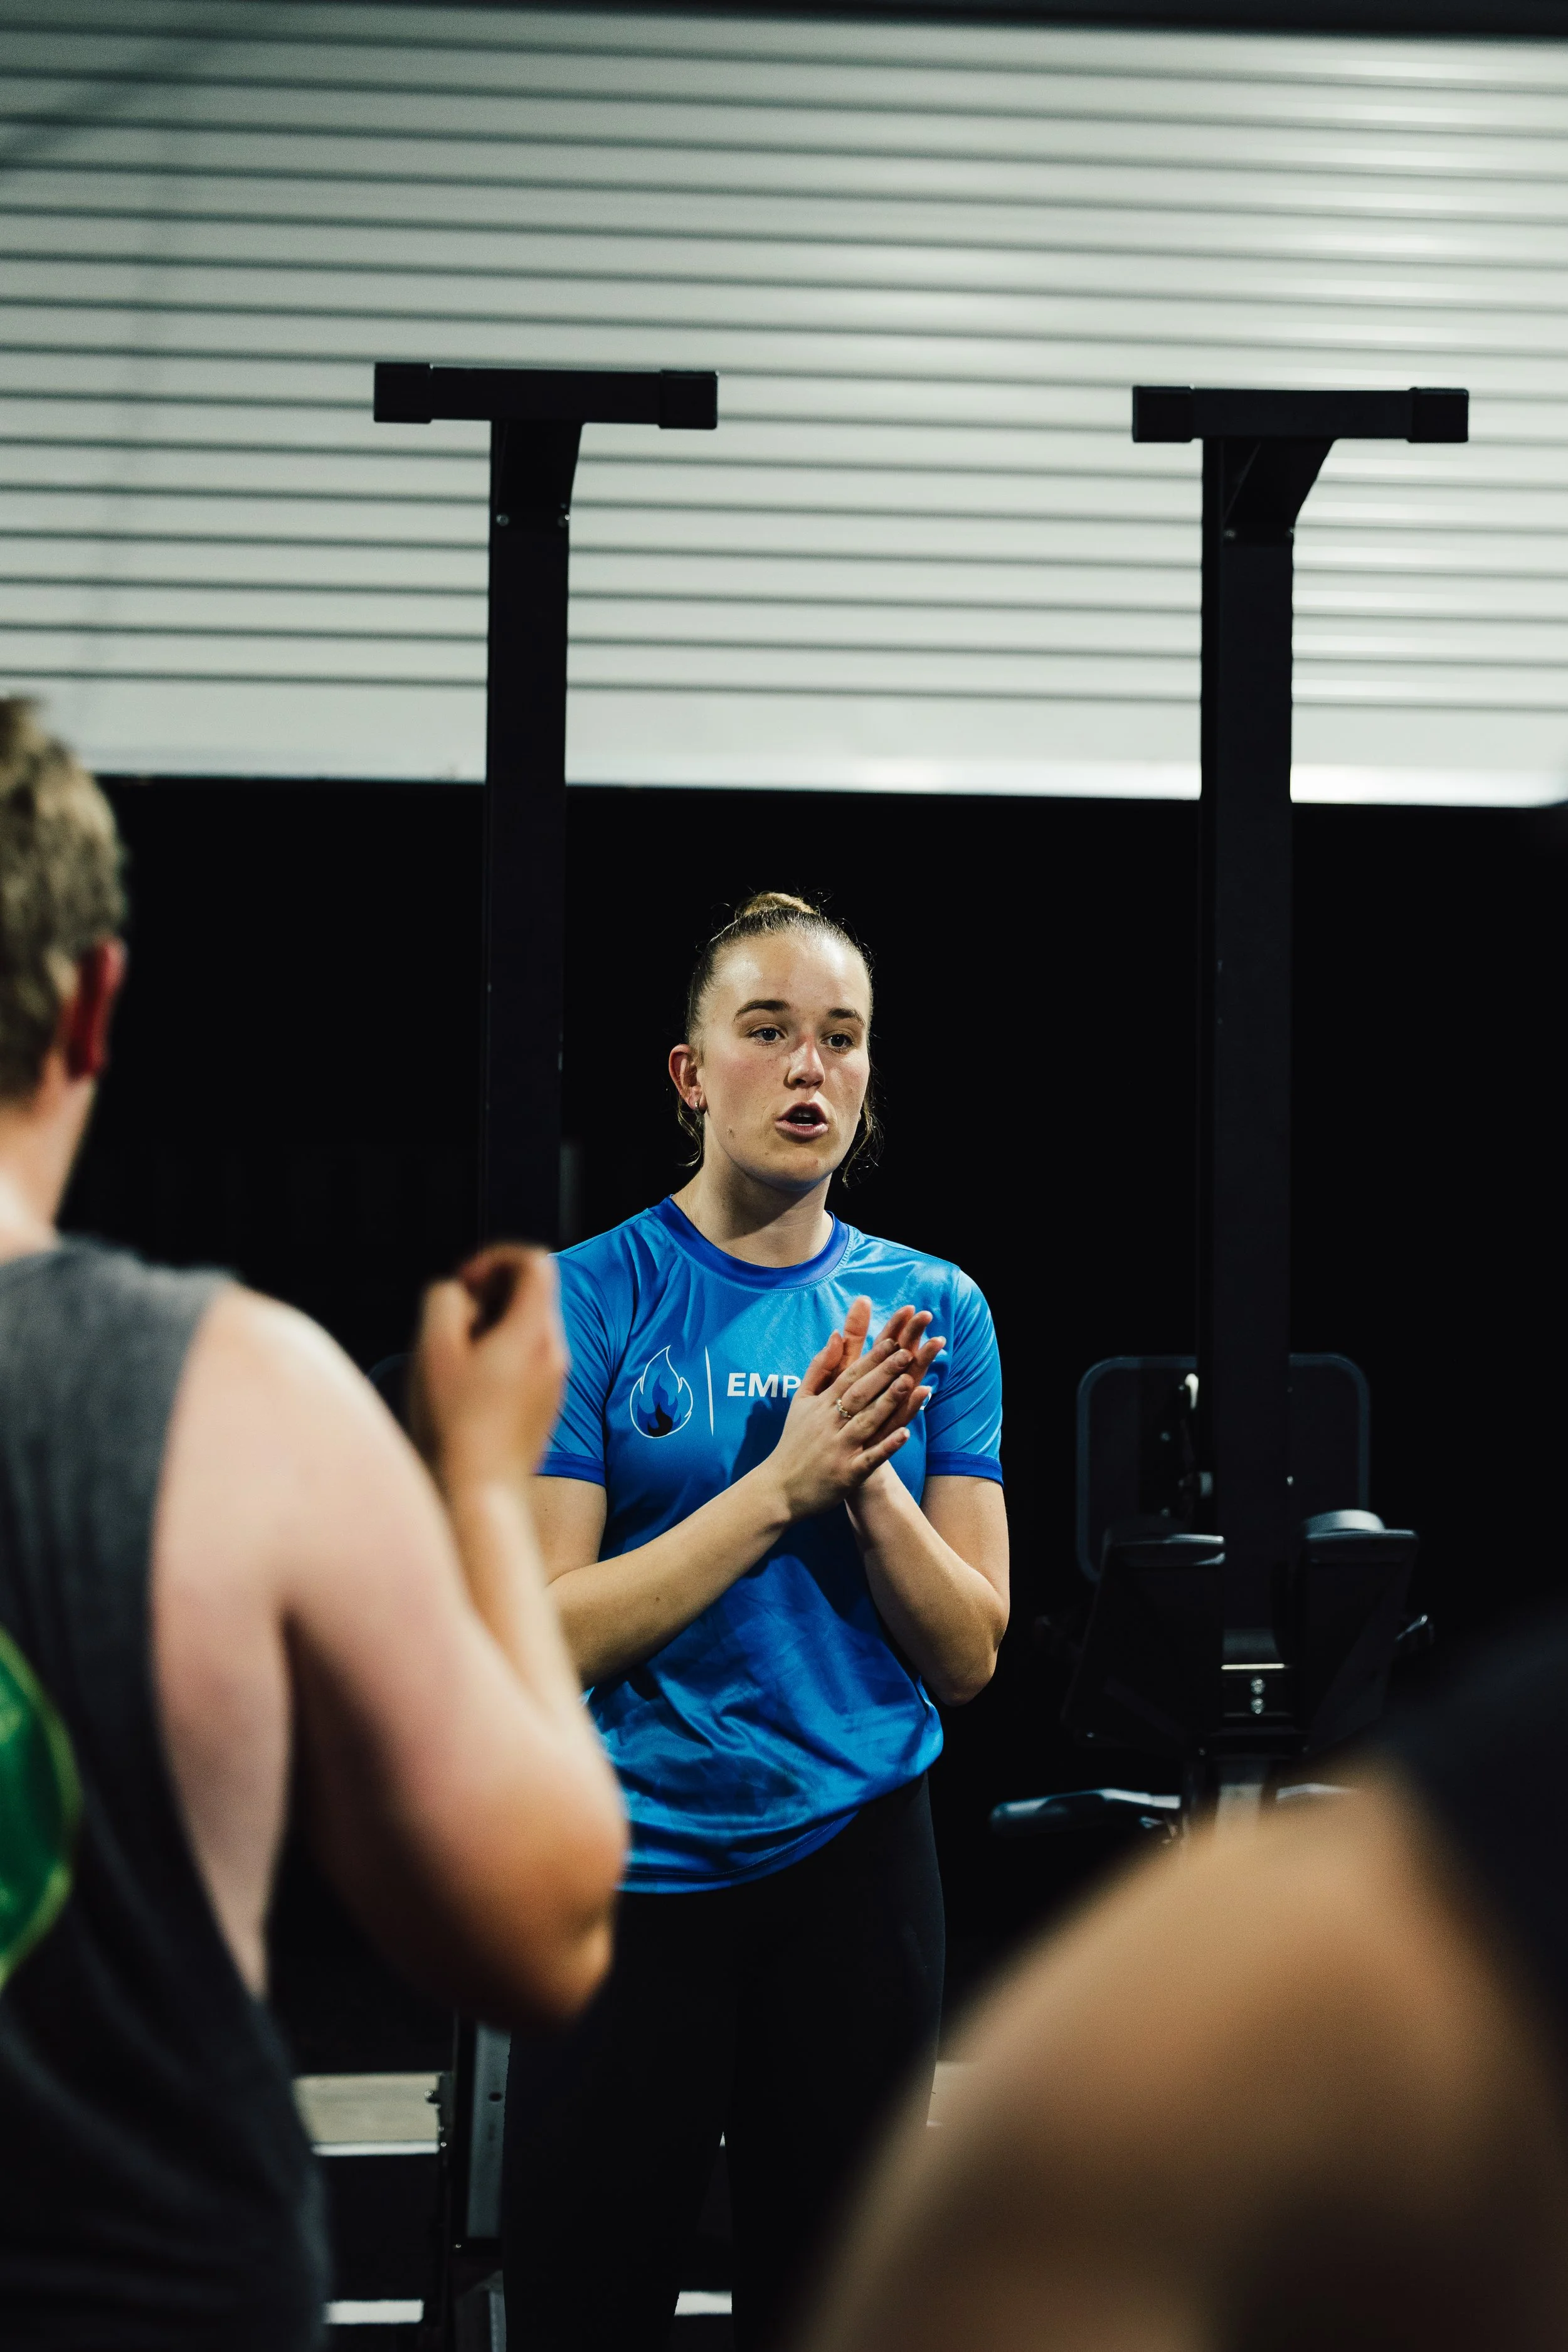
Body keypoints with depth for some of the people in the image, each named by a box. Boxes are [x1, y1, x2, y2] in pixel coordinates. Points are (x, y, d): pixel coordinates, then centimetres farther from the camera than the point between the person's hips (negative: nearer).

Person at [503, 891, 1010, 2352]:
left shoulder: (930, 1309, 2)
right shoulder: (588, 1301, -7)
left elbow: (968, 1658, -1)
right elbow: (542, 1637, -15)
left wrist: (873, 1477, -18)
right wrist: (788, 1479, -21)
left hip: (855, 1860, 3)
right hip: (632, 1869, -2)